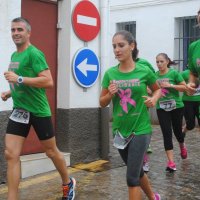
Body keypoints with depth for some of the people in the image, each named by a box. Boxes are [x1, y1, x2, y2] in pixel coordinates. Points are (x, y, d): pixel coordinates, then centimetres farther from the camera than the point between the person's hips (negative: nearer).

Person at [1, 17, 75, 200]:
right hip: (19, 110, 7)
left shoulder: (34, 53, -13)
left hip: (38, 111, -7)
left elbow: (48, 81, -23)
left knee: (51, 151, 10)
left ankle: (68, 184, 35)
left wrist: (19, 79, -26)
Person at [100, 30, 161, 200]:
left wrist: (154, 98, -11)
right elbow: (102, 103, 4)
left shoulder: (144, 71, -8)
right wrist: (110, 94, -16)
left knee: (132, 177, -8)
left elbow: (158, 89, 10)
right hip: (120, 130, 4)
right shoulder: (110, 74, -3)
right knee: (137, 171, 21)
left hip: (140, 130, -4)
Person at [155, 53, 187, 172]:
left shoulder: (174, 73, -9)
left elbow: (184, 87, -9)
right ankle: (171, 162, -6)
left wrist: (170, 85, -21)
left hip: (176, 107, -2)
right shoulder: (155, 75, 2)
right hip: (162, 108, 2)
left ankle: (182, 147, 49)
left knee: (177, 130, 14)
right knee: (167, 134, -6)